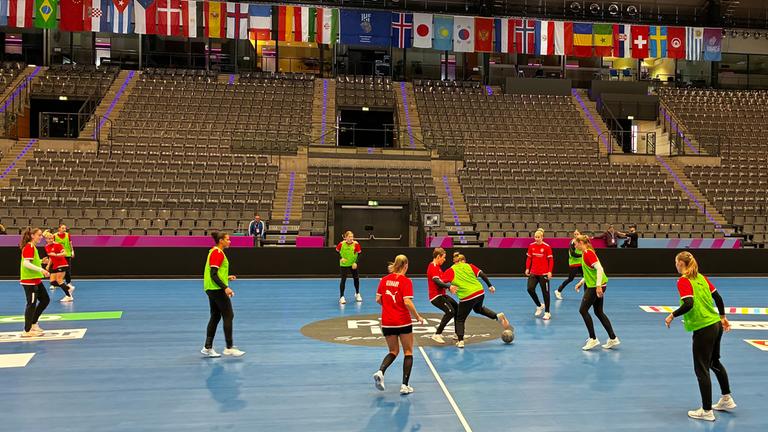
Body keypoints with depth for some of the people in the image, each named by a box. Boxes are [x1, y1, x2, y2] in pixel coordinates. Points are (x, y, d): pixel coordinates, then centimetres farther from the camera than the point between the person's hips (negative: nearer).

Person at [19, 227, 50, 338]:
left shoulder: (33, 247, 15)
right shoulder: (29, 247, -14)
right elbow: (26, 263, -25)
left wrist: (41, 261, 13)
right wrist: (41, 269, -32)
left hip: (36, 280, 10)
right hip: (29, 281, -10)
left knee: (45, 300, 14)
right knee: (32, 304, -5)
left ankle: (33, 323, 22)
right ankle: (27, 331, 3)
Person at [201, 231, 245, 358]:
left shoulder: (215, 251, 15)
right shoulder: (217, 253, -15)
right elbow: (213, 275, -21)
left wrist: (226, 277, 21)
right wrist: (225, 287, -27)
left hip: (211, 289, 10)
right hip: (217, 290, -10)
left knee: (215, 316, 12)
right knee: (228, 316, -5)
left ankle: (208, 348, 15)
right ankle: (229, 348, -3)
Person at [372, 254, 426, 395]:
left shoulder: (384, 279, 3)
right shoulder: (406, 281, -10)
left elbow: (378, 299, 5)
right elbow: (407, 302, -19)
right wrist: (417, 317, -7)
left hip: (387, 323, 4)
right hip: (403, 322, -4)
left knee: (393, 351, 19)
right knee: (408, 352, 12)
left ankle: (380, 371, -7)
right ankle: (405, 385, 6)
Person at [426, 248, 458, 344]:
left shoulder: (437, 266, 16)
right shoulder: (433, 267, -16)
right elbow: (437, 281, -29)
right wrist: (449, 286, -40)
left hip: (441, 294, 11)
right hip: (436, 296, -11)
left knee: (457, 308, 15)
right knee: (450, 311, -21)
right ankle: (437, 335, -17)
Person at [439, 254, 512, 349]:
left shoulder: (450, 271, 5)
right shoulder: (469, 266, 13)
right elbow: (482, 275, 7)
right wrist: (490, 286, 12)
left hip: (466, 297, -4)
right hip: (480, 293, 4)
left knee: (460, 319, 14)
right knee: (478, 309, 36)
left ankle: (461, 341, 2)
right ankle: (498, 316, 20)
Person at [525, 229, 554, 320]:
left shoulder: (547, 247, -9)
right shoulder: (531, 246, 2)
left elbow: (551, 260, -8)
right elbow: (529, 258, 10)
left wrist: (550, 271, -15)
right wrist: (527, 269, 1)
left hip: (544, 273, -4)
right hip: (533, 272, 4)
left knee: (545, 292, 3)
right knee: (530, 289, -9)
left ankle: (547, 312, 14)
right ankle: (539, 306, 15)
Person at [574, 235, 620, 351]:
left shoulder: (588, 253, -16)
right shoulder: (585, 254, 14)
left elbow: (599, 269, -24)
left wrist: (598, 286, -28)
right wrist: (581, 283, 20)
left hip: (596, 286, -10)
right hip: (592, 286, 10)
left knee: (583, 310, -4)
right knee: (599, 312, 13)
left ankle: (593, 339, 2)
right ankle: (613, 339, 16)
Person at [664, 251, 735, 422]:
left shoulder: (683, 281, -15)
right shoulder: (701, 277, 8)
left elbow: (689, 304, -26)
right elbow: (718, 298, 13)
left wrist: (672, 316, -14)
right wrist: (723, 317, 22)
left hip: (703, 329, -8)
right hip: (716, 325, 8)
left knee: (702, 370, 3)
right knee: (715, 362, 27)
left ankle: (707, 411, 11)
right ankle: (727, 400, 39)